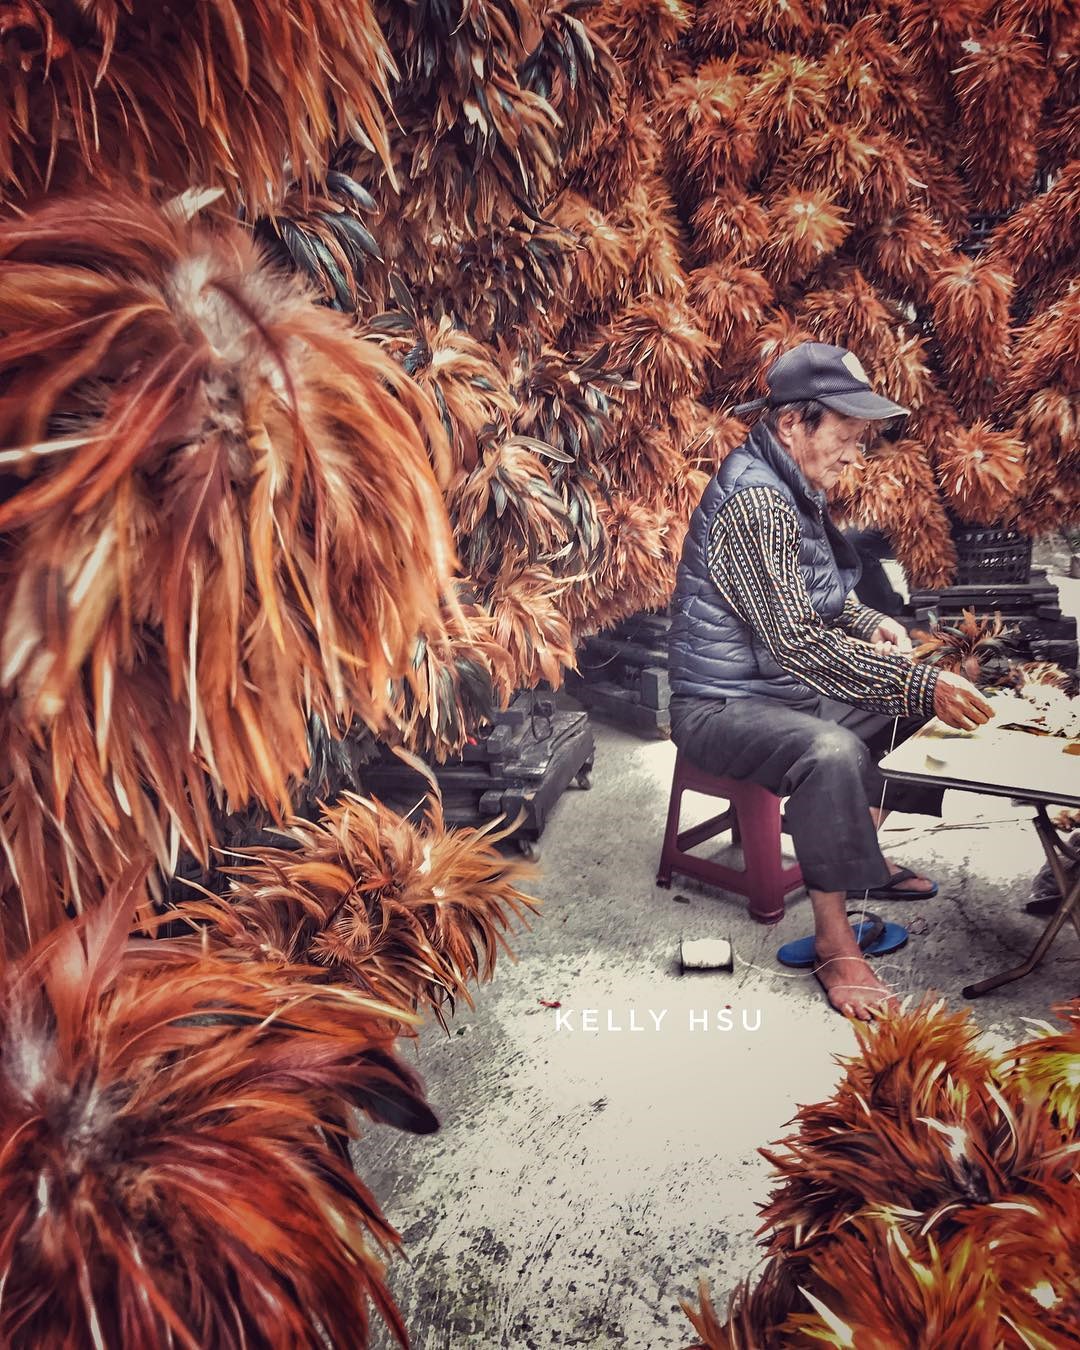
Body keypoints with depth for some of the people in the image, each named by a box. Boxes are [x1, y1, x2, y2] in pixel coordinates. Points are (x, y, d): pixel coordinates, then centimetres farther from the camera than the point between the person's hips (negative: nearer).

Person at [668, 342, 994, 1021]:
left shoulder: (796, 487, 9)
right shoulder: (753, 500, -24)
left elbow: (815, 597, 21)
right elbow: (799, 642, -29)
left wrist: (871, 622, 1)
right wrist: (921, 685, -28)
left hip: (785, 686, 11)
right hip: (724, 705, -10)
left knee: (919, 690, 16)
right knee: (833, 753, -37)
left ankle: (865, 852, 23)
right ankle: (834, 942, -21)